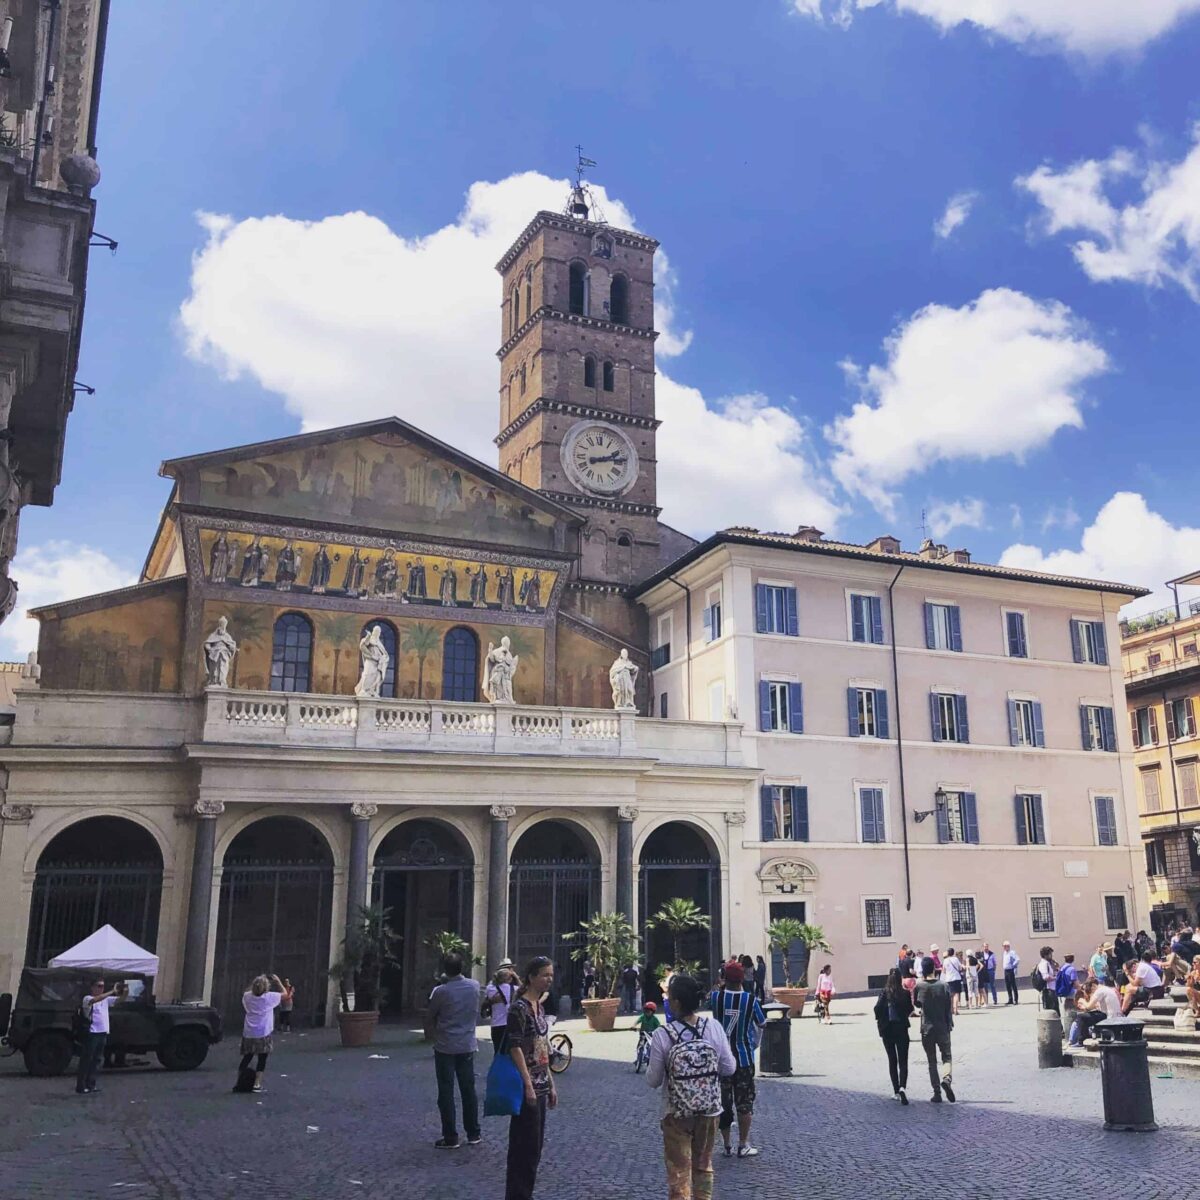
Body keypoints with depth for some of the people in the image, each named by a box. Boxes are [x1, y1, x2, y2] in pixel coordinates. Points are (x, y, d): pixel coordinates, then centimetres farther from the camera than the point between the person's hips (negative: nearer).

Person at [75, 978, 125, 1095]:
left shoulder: (106, 999, 13)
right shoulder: (87, 998, -7)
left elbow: (119, 999, 14)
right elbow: (95, 1000, -29)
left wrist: (123, 992, -9)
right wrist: (112, 992, -32)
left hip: (103, 1033, 7)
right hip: (92, 1033, -7)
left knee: (96, 1061, 11)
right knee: (86, 1061, -3)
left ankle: (91, 1085, 17)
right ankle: (80, 1087, 2)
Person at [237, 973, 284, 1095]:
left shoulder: (247, 997, 1)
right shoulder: (269, 997, -7)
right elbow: (284, 994, 8)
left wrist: (253, 984, 24)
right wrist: (278, 981, 16)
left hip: (248, 1034, 4)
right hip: (263, 1034, -4)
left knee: (246, 1058, 15)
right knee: (262, 1059, 7)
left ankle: (238, 1083, 19)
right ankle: (257, 1084, 4)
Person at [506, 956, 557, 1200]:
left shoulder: (539, 1006, 11)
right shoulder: (519, 1008, -15)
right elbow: (515, 1047, -19)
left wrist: (551, 1084, 17)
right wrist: (528, 1086, -21)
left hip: (541, 1085, 9)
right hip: (527, 1085, -9)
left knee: (535, 1144, 14)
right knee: (525, 1145, -2)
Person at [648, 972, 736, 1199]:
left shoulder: (662, 1036, -18)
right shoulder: (715, 1028, -12)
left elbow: (653, 1081, -10)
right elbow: (729, 1069, -3)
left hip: (676, 1113, -3)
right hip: (709, 1110, 3)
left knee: (679, 1172, 8)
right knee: (703, 1167, 22)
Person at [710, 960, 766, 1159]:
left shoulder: (716, 997, -10)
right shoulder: (750, 999, -13)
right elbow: (762, 1023, 4)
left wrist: (722, 987, 15)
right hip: (744, 1058, -1)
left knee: (724, 1102, 11)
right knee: (744, 1102, 8)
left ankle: (727, 1145, 17)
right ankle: (743, 1146, 11)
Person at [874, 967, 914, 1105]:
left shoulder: (884, 993, -7)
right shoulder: (906, 993, -8)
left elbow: (877, 1008, -17)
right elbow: (910, 1010, -4)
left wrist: (879, 1020, 0)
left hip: (887, 1030, 1)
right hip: (901, 1029, -1)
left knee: (892, 1060, 14)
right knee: (903, 1060, 2)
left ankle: (896, 1091, 17)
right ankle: (902, 1087, -20)